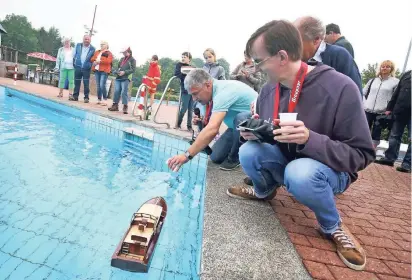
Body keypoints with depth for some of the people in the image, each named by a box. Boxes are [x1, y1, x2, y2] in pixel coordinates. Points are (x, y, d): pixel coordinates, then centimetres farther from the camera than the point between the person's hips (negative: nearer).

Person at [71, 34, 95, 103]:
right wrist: (75, 62, 7)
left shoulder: (92, 49, 1)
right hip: (78, 67, 3)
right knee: (77, 83, 7)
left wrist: (90, 65, -2)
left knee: (86, 84, -2)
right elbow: (74, 54, 13)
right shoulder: (78, 45, 8)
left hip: (86, 68, -2)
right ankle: (75, 96, 13)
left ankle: (86, 97, 3)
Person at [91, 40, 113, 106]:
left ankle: (105, 100, -9)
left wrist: (100, 61, -16)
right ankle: (99, 99, 12)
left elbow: (108, 61, -14)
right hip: (97, 70, 6)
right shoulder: (97, 52, 20)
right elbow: (92, 59, 18)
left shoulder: (109, 53, 1)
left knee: (102, 85, -16)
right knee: (98, 86, 6)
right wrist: (95, 61, -4)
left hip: (104, 71, -6)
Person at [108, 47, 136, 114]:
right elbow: (118, 67, 25)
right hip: (118, 78, 6)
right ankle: (115, 105, 10)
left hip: (126, 78, -6)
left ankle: (125, 107, -5)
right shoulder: (122, 59, 21)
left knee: (124, 92, -11)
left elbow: (133, 69, -8)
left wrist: (124, 72, -17)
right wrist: (117, 71, 3)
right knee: (116, 91, 2)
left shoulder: (132, 60, 1)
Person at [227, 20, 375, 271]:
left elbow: (361, 155, -21)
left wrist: (309, 139, -37)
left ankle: (333, 226, -4)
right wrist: (253, 132, -16)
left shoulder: (340, 87, -25)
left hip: (328, 170, -5)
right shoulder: (269, 90, -5)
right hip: (285, 161, 5)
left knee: (299, 174, -37)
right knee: (249, 152, -22)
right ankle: (264, 191, 14)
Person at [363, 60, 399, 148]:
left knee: (376, 133, 3)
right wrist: (364, 104, 6)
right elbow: (363, 93, 18)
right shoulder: (372, 80, 15)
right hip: (367, 111, 3)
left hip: (381, 113, -3)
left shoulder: (396, 82, 3)